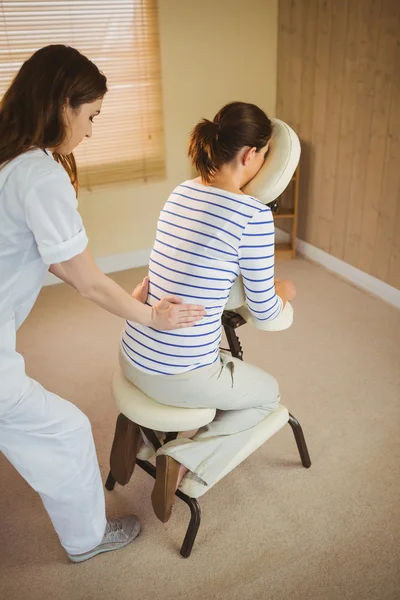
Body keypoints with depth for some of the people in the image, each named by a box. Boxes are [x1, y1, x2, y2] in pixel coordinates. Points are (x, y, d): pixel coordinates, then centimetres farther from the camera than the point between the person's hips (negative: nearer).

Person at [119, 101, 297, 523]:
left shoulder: (181, 192, 4)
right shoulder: (254, 215, -18)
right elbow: (263, 312, -8)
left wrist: (264, 281, 22)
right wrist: (284, 292, 13)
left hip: (130, 356, 8)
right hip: (176, 376, -7)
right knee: (268, 393, 23)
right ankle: (185, 460, 4)